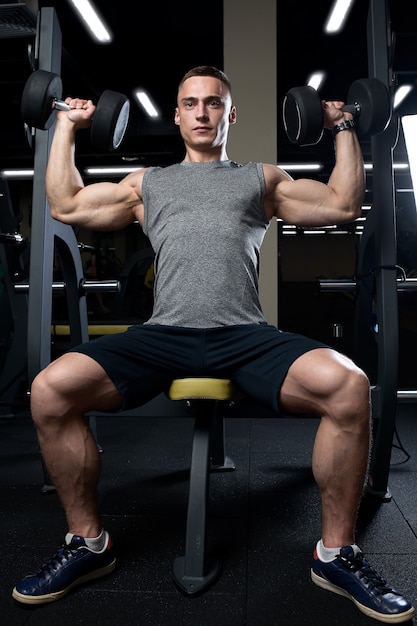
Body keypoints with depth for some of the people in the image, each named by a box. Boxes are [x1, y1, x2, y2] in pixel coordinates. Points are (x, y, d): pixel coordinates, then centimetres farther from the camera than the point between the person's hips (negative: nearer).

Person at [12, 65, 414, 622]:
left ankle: (337, 554, -6)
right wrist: (67, 127, 29)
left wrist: (343, 128, 23)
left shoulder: (262, 178, 25)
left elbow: (343, 205, 19)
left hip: (245, 335, 0)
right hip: (162, 333, 1)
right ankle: (88, 543, 1)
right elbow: (65, 206, 23)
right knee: (50, 389, -22)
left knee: (348, 386, -29)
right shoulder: (148, 182, 27)